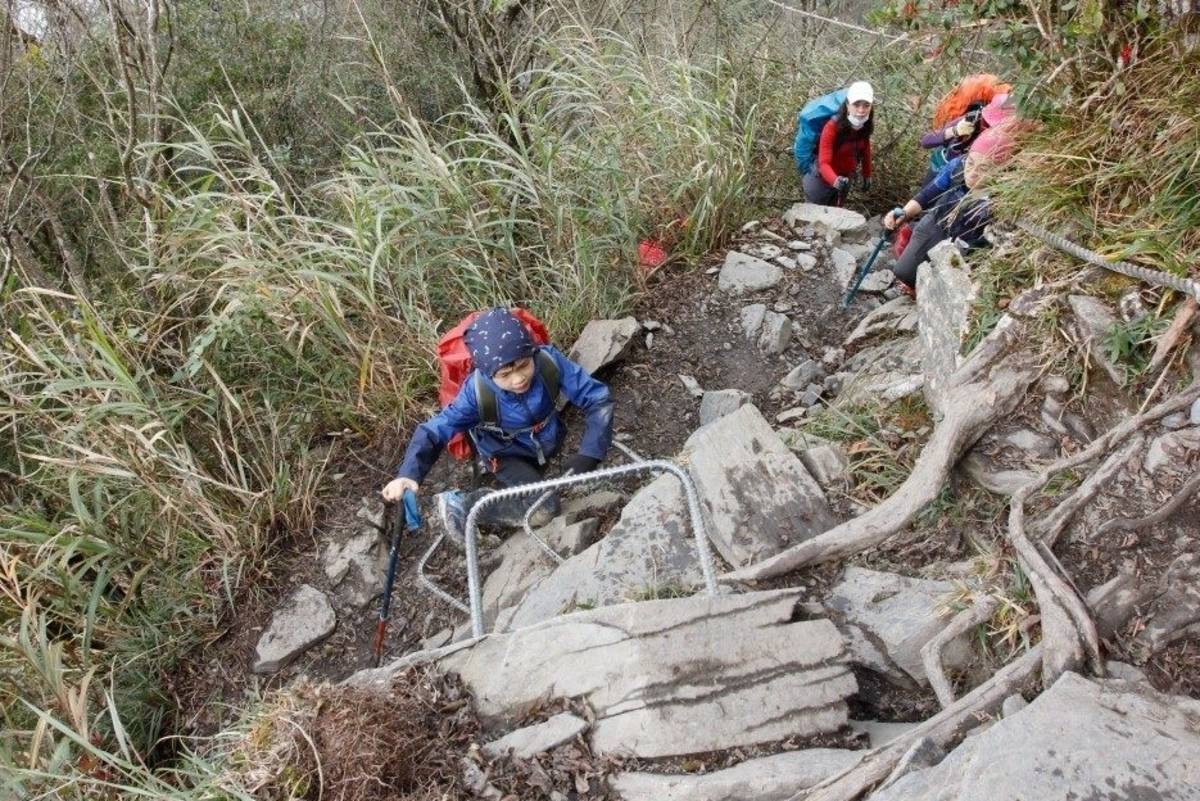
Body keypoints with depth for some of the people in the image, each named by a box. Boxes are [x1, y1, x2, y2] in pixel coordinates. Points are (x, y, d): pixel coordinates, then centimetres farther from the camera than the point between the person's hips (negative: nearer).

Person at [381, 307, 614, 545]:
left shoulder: (548, 361, -32)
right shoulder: (477, 392, -33)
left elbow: (598, 399, -30)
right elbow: (434, 430, -28)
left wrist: (588, 456, -38)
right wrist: (407, 474, -45)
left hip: (548, 441, 6)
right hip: (509, 455, -6)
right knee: (544, 510, -21)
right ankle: (459, 505, -9)